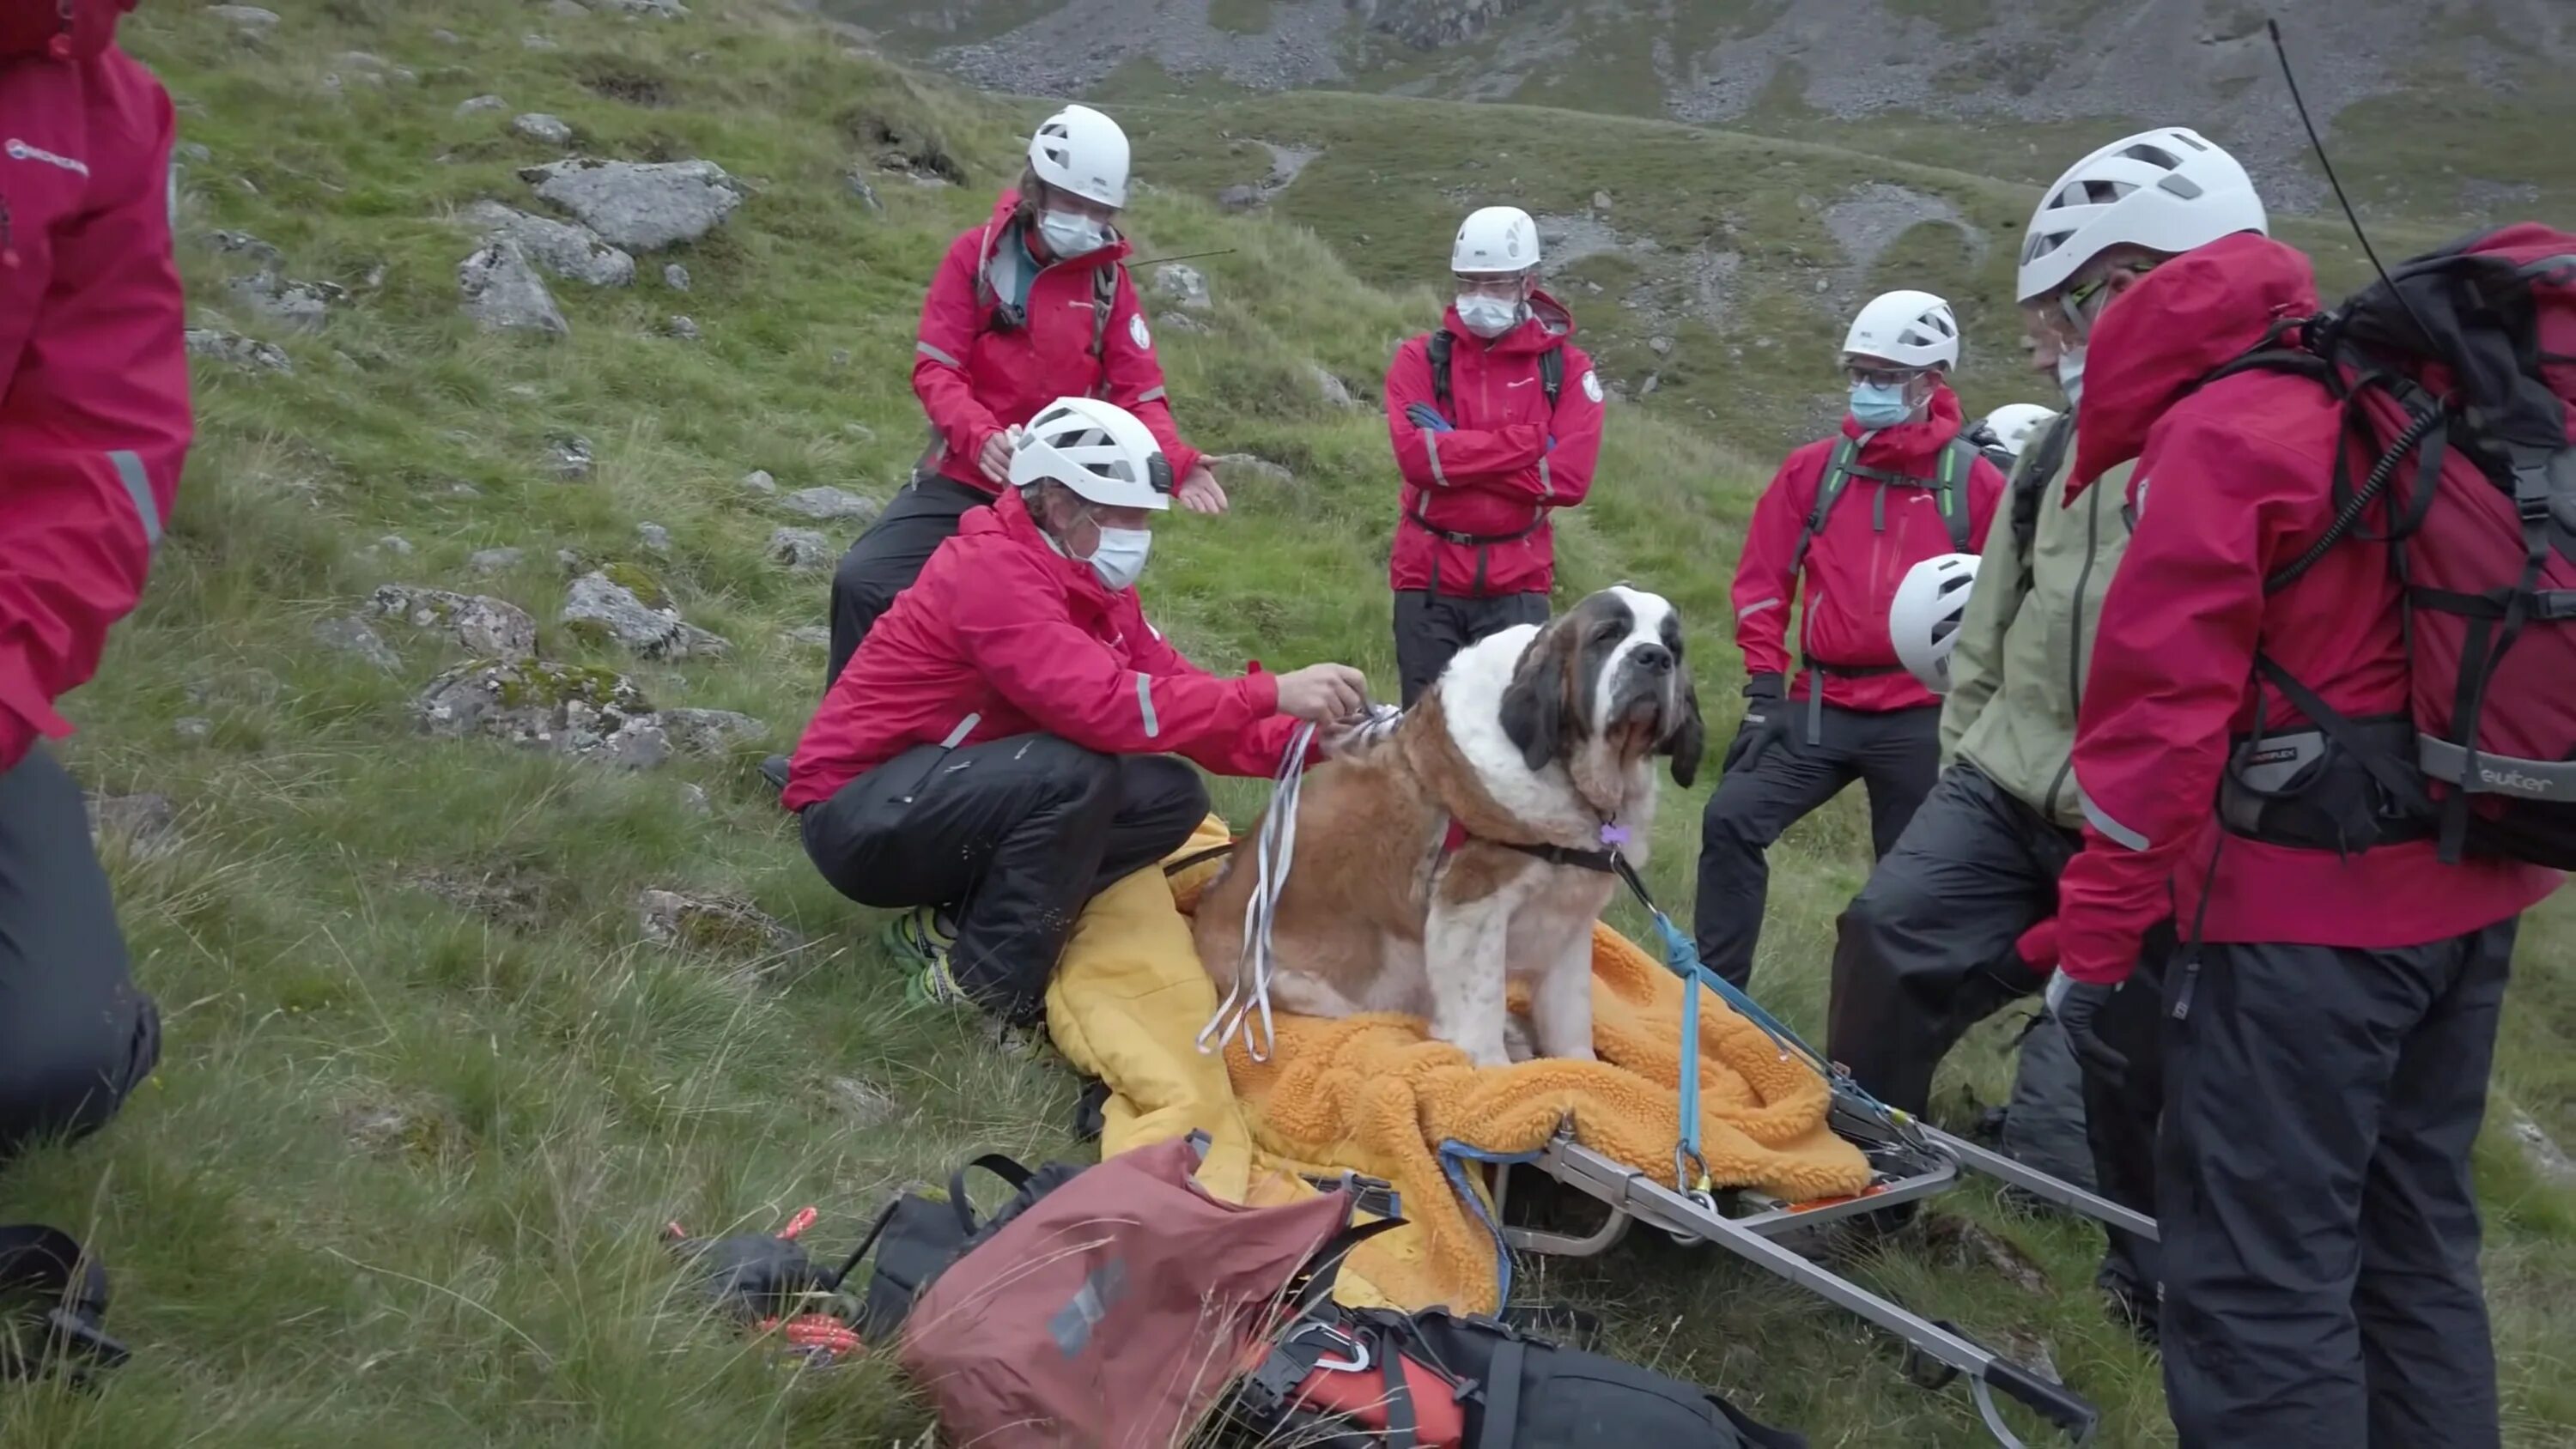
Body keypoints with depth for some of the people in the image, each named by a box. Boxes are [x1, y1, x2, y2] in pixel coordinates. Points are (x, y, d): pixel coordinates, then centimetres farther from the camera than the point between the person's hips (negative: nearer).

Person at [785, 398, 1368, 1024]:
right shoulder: (992, 571, -24)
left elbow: (1173, 687, -1)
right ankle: (984, 979, -16)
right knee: (1077, 771, -32)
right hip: (860, 815, -9)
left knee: (1173, 794, -4)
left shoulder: (1090, 581, 4)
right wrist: (1273, 693, -35)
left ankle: (955, 922, -2)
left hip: (957, 795, 9)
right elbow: (1105, 705, -36)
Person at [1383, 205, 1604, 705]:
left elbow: (1570, 477, -11)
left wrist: (1457, 456, -12)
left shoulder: (1566, 367, 2)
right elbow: (1416, 455, -15)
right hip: (1428, 577, 1)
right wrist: (1529, 442, -14)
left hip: (1517, 583, 0)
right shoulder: (1420, 358, 2)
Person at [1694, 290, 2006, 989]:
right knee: (1732, 819, -9)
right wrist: (1765, 689, 0)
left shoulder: (1974, 481, -4)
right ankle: (1714, 987, 2)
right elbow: (1763, 580, 5)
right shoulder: (1814, 469, 3)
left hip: (1921, 718, -2)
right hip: (1821, 707, 2)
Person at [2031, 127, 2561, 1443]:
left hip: (2304, 915, -10)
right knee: (2411, 1247, 20)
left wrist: (2097, 942, -14)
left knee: (2256, 1284, -3)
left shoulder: (2215, 435, -14)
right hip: (2460, 888, 10)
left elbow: (2159, 715, -18)